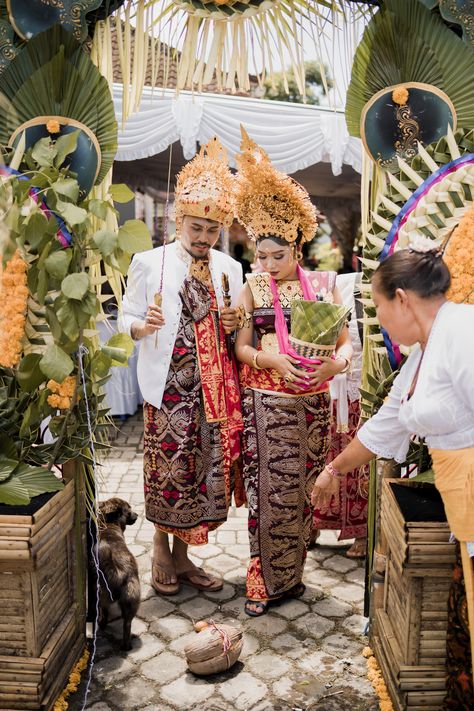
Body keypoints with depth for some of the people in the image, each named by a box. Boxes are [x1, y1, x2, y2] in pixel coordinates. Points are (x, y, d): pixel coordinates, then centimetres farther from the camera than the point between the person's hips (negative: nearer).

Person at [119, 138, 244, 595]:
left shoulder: (228, 268, 11)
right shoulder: (150, 262, 0)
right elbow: (127, 318, 1)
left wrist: (232, 325, -5)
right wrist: (144, 325, -20)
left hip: (214, 388, 4)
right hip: (168, 385, -4)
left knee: (206, 468, 7)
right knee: (168, 467, 0)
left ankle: (181, 556, 24)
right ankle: (161, 552, 23)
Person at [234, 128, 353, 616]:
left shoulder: (323, 284, 3)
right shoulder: (252, 289, 2)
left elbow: (345, 340, 2)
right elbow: (241, 346, -2)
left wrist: (337, 362, -20)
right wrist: (274, 360, -21)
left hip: (312, 400, 2)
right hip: (266, 401, -1)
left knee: (303, 486, 10)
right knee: (269, 488, 1)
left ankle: (289, 572, 29)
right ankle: (266, 580, 16)